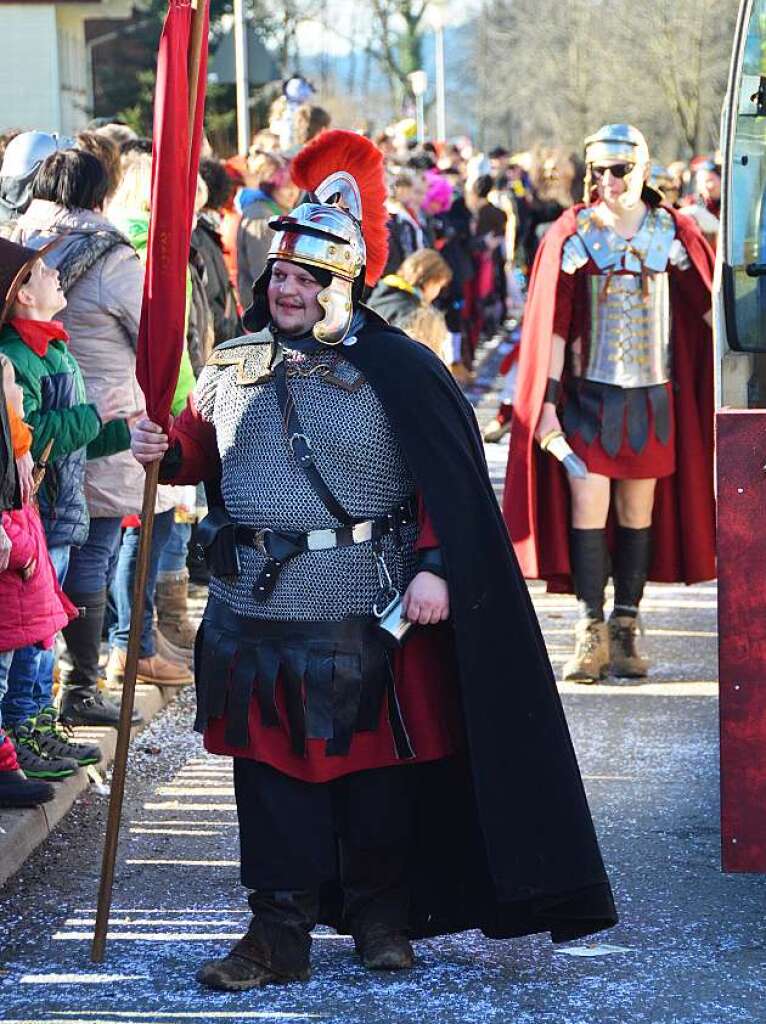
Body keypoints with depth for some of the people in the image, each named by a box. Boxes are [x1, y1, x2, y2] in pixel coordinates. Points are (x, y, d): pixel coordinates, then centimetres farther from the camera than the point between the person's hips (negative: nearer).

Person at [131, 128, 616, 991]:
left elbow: (450, 484, -6)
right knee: (272, 771, 5)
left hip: (365, 617, -3)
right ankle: (279, 934, 12)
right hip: (255, 613, 4)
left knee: (375, 766, 8)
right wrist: (165, 449, -1)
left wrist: (436, 567, -15)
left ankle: (380, 914, 26)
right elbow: (204, 446, 21)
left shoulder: (397, 370, -6)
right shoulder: (236, 364, 8)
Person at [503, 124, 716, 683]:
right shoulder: (572, 235, -1)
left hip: (652, 395, 2)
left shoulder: (673, 233, 4)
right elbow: (554, 326, -1)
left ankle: (626, 631, 12)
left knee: (638, 511, 5)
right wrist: (548, 401, -6)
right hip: (589, 391, -1)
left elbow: (709, 305, 7)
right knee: (587, 506, -9)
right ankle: (591, 632, -4)